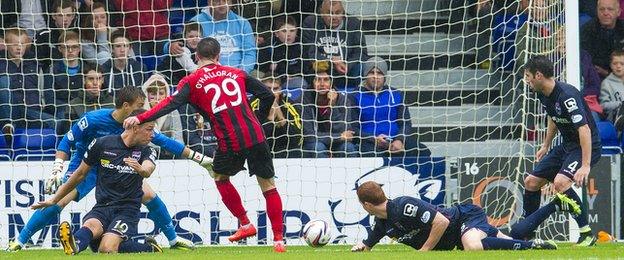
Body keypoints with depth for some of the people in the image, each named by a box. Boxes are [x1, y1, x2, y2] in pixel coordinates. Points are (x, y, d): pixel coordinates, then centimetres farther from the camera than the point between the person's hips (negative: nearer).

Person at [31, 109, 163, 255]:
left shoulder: (146, 152, 4)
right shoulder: (101, 145, 4)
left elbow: (147, 171, -20)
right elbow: (80, 174, 15)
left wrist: (140, 169, -46)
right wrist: (54, 200, 20)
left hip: (128, 210, -2)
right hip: (102, 207, 2)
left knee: (107, 249, -30)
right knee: (90, 226, -35)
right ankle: (74, 244, -63)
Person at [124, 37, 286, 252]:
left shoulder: (192, 81, 4)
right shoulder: (236, 74, 15)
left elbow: (172, 103, -12)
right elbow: (267, 95, 16)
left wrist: (141, 118, -17)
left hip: (230, 143, -2)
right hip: (255, 136, 2)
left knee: (220, 178, 26)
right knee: (268, 185, 11)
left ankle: (245, 224, 27)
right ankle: (278, 239, 8)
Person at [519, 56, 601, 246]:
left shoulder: (567, 95, -27)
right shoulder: (543, 95, 2)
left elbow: (584, 129, -33)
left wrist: (585, 166, -38)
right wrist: (546, 146, 31)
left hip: (586, 146, -10)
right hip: (566, 145, 10)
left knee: (560, 182, -31)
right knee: (531, 182, 9)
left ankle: (587, 234, -22)